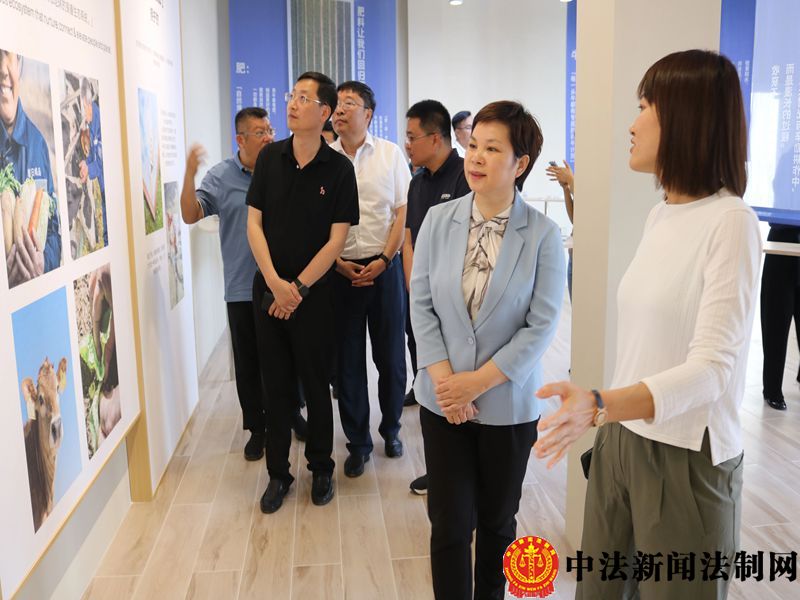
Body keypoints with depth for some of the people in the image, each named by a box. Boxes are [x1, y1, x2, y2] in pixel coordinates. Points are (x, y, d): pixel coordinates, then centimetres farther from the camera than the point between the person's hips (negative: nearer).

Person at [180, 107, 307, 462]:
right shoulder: (221, 177, -1)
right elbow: (191, 215, -9)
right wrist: (190, 174, -21)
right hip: (243, 289, 0)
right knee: (248, 363, 10)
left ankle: (293, 413, 36)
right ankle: (256, 428, 25)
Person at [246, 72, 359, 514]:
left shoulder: (339, 169, -6)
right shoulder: (270, 158, 3)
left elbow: (337, 239, -8)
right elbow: (254, 223, 2)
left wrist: (298, 288, -11)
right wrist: (275, 283, -9)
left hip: (313, 295, -2)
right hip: (269, 291, 3)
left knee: (316, 385, 8)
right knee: (275, 385, 10)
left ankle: (321, 468, 27)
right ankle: (278, 473, 24)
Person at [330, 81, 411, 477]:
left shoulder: (390, 154, 3)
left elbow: (403, 211, 1)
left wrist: (384, 260, -8)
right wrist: (339, 264, -8)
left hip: (384, 267, 0)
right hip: (340, 271, 0)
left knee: (390, 355, 8)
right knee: (347, 361, 6)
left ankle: (390, 429, 29)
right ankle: (357, 443, 20)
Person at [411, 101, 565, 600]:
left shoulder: (543, 234, -9)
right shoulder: (439, 220, -2)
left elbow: (542, 325, -11)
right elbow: (421, 304, -2)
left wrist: (477, 381, -14)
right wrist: (444, 378, -11)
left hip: (509, 404, -1)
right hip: (443, 399, 1)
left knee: (497, 520, 16)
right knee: (449, 522, 6)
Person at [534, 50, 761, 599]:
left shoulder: (731, 223, -16)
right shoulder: (661, 215, 6)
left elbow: (711, 368, -24)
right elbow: (645, 341, 9)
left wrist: (598, 406, -38)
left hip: (686, 457, -6)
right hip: (622, 440, 7)